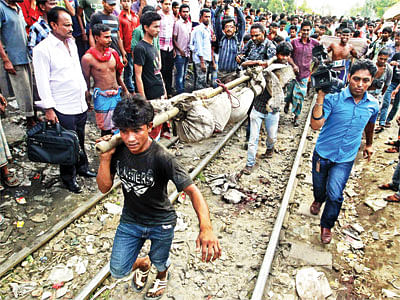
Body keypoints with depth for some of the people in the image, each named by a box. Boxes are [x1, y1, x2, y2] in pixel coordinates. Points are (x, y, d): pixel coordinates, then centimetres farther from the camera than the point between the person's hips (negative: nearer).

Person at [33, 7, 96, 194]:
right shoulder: (43, 49, -13)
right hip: (63, 109, -7)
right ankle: (69, 179, 22)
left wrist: (84, 91, 20)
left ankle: (82, 168, 39)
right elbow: (42, 82, -14)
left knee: (80, 141, 20)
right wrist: (49, 108, -15)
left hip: (81, 105, 7)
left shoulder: (71, 43, 11)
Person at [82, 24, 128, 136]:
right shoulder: (88, 58, -9)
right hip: (102, 97, -5)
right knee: (106, 129, 1)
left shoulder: (113, 52, 6)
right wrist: (87, 100, -3)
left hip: (117, 95, 5)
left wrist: (125, 90, 20)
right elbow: (86, 81, -4)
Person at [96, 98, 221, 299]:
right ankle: (142, 264, 47)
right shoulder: (118, 151, -16)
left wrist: (206, 228, -50)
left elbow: (192, 190, -35)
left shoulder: (161, 158, -31)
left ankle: (162, 274, 62)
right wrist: (105, 158, -26)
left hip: (161, 224, -3)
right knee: (118, 271, 11)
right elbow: (104, 188, -9)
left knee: (159, 262, 22)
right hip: (130, 220, 4)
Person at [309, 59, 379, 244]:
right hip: (323, 154, -1)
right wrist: (320, 97, -34)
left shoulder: (373, 104, -4)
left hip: (345, 159, 1)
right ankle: (318, 200, 56)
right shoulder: (333, 98, -18)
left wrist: (369, 144, 31)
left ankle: (326, 225, 19)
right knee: (319, 187, 19)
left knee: (335, 195, -8)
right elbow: (315, 125, -28)